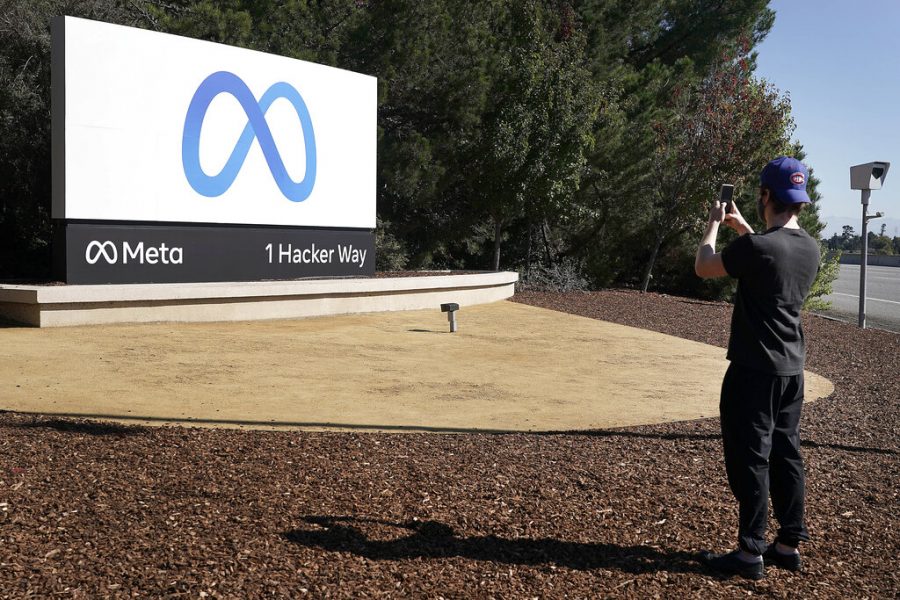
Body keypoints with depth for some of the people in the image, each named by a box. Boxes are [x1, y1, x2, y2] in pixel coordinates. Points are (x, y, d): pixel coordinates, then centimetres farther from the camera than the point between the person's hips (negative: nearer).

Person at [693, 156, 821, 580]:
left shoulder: (755, 248, -20)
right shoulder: (810, 249, 4)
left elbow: (703, 267, -6)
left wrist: (715, 223, 9)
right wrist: (741, 227, 28)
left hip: (754, 370, -7)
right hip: (791, 369, 8)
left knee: (750, 458, 0)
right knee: (786, 454, 14)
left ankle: (751, 553, 6)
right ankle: (789, 544, 23)